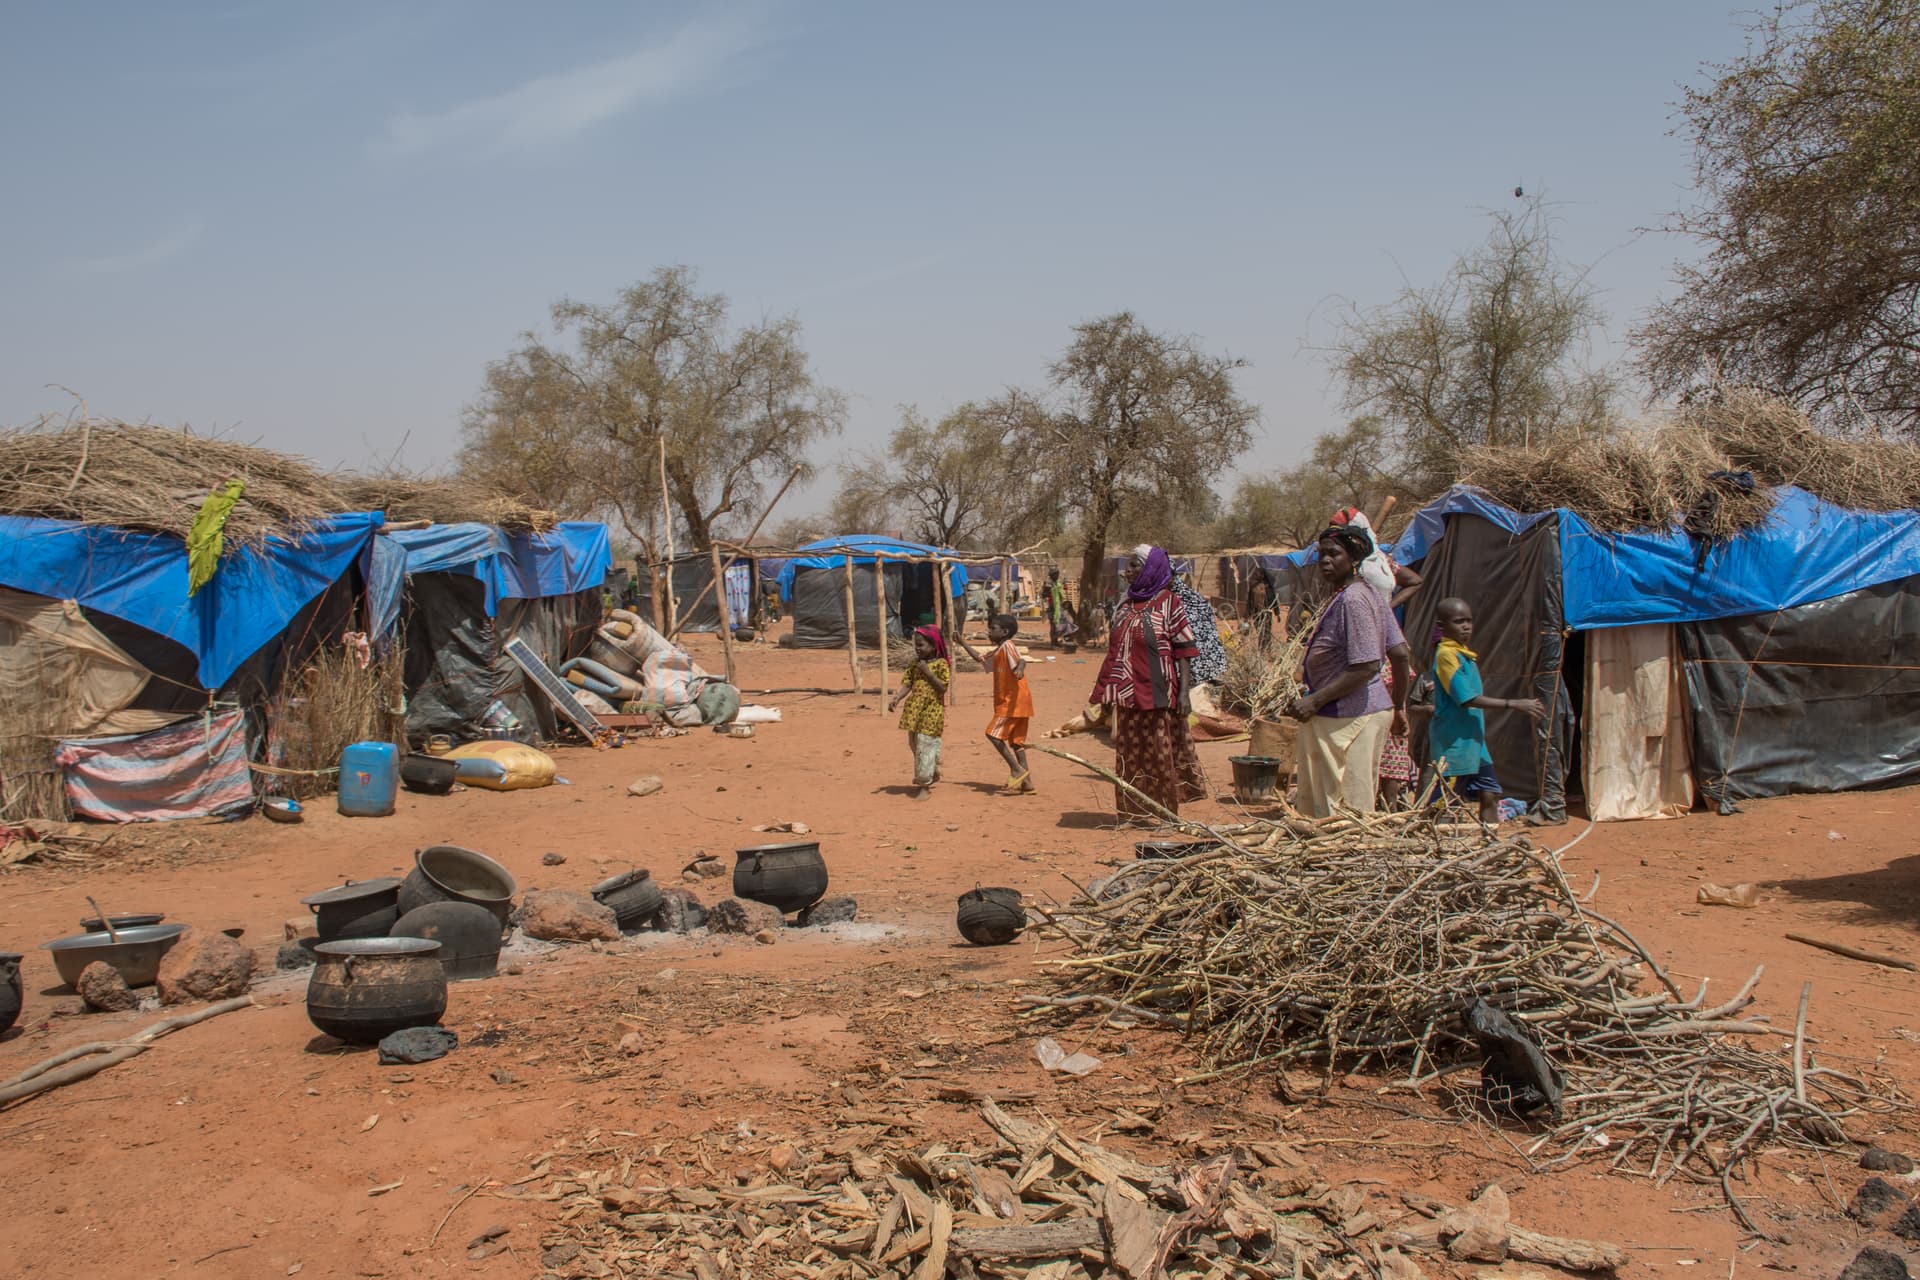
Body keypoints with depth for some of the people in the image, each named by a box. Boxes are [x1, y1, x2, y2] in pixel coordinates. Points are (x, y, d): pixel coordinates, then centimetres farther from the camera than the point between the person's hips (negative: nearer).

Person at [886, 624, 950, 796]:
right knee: (915, 744, 13)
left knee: (926, 745, -8)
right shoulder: (915, 664, 11)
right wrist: (896, 699, -10)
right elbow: (907, 684, 5)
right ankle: (932, 773, 31)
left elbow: (943, 687, -15)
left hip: (931, 712, -7)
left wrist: (927, 672, -18)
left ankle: (925, 785, -3)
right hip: (915, 711, 7)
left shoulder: (941, 664, -7)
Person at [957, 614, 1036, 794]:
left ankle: (1017, 769, -11)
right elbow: (981, 660, 36)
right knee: (1016, 740, 10)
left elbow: (1021, 659, -28)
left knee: (993, 733, -11)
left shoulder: (1007, 646, -10)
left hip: (1013, 702, -10)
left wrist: (1020, 668, -51)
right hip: (1011, 702, 10)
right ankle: (1026, 781, 9)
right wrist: (963, 644, 35)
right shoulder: (998, 652, 20)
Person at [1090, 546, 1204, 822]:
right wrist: (1105, 691, 13)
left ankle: (1162, 812, 10)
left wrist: (1184, 690, -14)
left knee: (1159, 750, 0)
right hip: (1127, 693, 6)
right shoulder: (1126, 605, 13)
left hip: (1157, 691, -6)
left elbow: (1183, 650, -7)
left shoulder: (1169, 603, -4)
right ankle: (1135, 812, 14)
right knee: (1129, 751, 7)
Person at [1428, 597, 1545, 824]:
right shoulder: (1447, 655, -16)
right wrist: (1513, 704, -22)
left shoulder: (1466, 654, 13)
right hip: (1453, 743, -9)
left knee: (1490, 795, 9)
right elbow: (1468, 699, -23)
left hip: (1474, 741, 9)